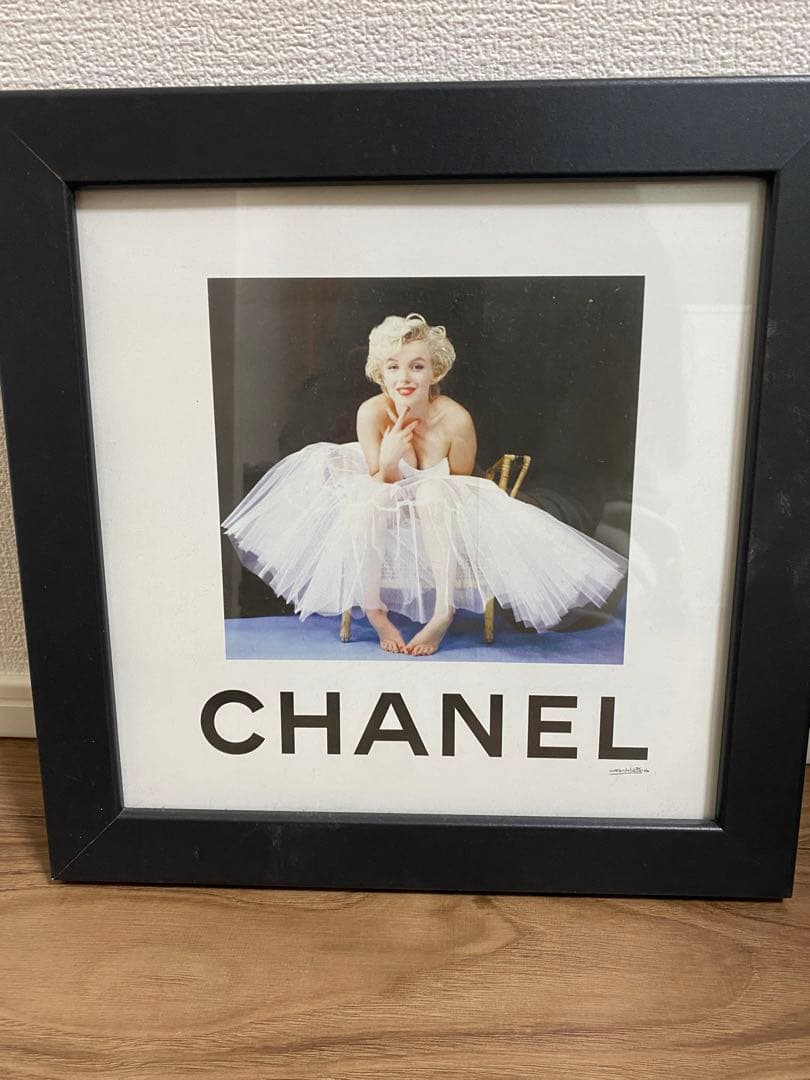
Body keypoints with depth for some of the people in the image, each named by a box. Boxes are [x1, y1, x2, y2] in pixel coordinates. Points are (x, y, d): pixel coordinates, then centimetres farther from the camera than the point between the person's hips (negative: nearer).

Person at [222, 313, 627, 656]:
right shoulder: (372, 412, -22)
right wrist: (388, 464, -36)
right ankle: (374, 611, -21)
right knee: (370, 495, -31)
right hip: (388, 516, 1)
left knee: (434, 492, -33)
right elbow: (381, 483, -15)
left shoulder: (456, 420, -25)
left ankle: (443, 613, -31)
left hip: (441, 517, -1)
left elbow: (460, 491, -11)